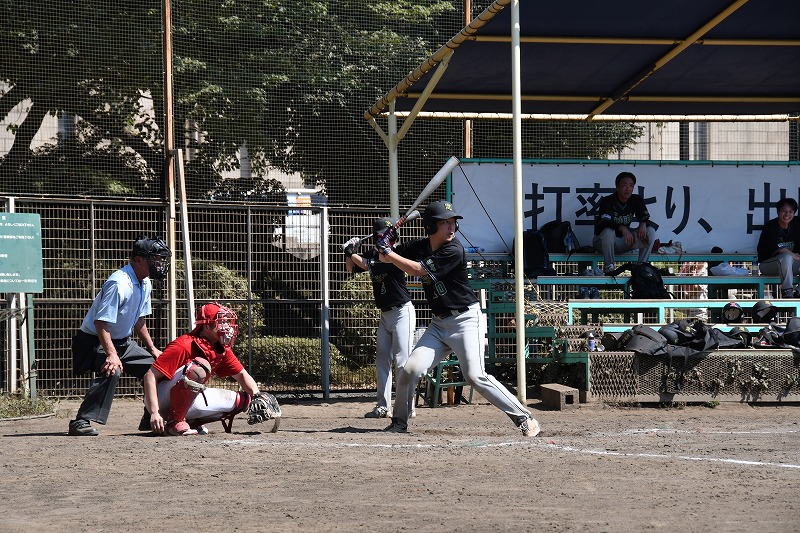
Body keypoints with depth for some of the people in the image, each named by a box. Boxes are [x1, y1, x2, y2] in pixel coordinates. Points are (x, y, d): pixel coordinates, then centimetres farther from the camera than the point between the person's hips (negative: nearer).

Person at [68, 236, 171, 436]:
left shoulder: (145, 284, 4)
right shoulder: (119, 283, -26)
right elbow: (100, 322, -31)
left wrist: (152, 348, 16)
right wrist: (111, 354, -38)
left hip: (122, 342, 10)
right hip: (95, 341, -10)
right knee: (111, 371, -35)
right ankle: (81, 422, -36)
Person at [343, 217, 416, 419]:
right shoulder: (374, 254, 7)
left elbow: (371, 266, -24)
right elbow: (351, 269, 17)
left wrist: (353, 254, -13)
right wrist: (350, 253, 0)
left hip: (402, 311, -8)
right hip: (386, 313, 8)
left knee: (402, 360, -12)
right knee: (382, 359, 7)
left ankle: (408, 407, -11)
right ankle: (383, 406, 11)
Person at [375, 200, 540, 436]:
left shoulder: (454, 251, -18)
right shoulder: (419, 247, 4)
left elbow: (419, 270, -19)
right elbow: (385, 258, 13)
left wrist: (390, 253, -13)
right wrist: (386, 246, -10)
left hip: (465, 320, -6)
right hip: (439, 323, 6)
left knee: (475, 376, -17)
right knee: (410, 369, -5)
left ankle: (524, 418, -12)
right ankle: (399, 422, 15)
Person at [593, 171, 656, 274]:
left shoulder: (637, 200, -2)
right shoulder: (607, 201, -18)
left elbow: (645, 218, -3)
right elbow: (604, 222, -32)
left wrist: (643, 224, -28)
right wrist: (622, 228, -48)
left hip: (624, 241, 5)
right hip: (603, 241, -5)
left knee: (650, 231, -14)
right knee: (609, 231, -40)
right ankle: (609, 267, -24)